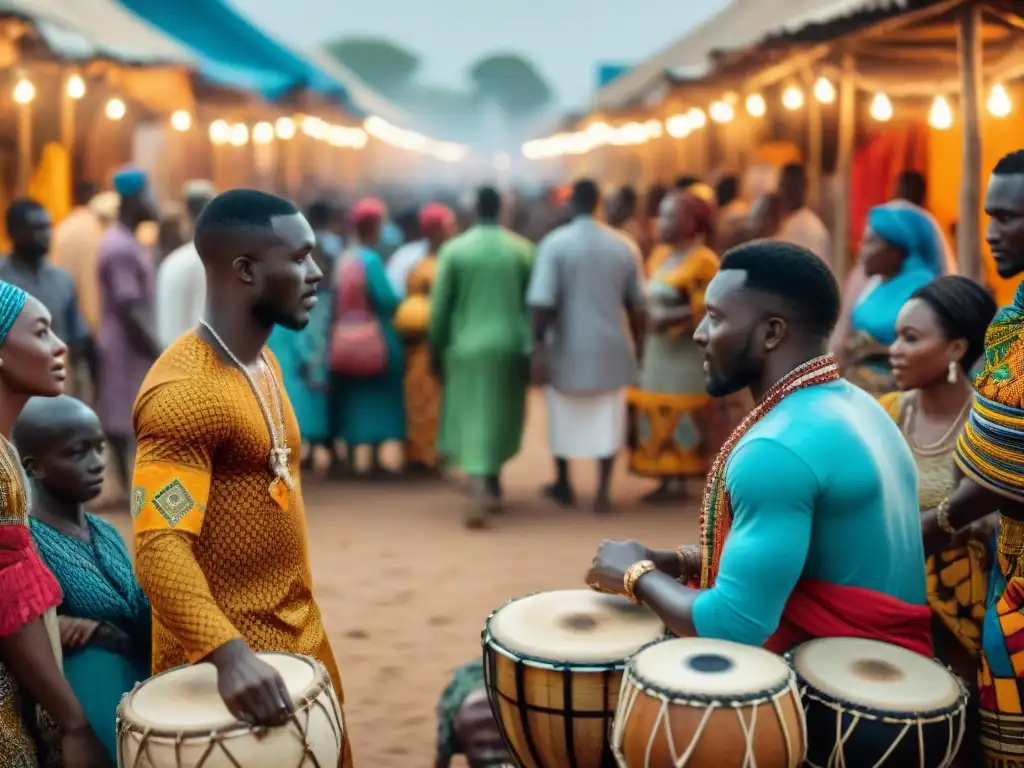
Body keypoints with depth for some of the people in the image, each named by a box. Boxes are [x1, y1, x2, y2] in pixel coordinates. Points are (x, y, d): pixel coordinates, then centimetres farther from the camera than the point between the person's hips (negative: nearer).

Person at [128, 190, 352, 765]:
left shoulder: (263, 362, 7)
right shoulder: (183, 391, -21)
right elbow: (160, 546, -28)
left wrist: (301, 623, 16)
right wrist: (228, 654, -40)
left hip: (300, 634, 9)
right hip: (225, 656, -8)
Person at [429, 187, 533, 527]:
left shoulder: (453, 249, -2)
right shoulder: (523, 249, 0)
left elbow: (439, 307, -1)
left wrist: (436, 351, 9)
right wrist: (532, 351, 7)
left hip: (467, 346, -1)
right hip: (509, 345, 1)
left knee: (473, 419, 2)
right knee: (500, 418, 17)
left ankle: (479, 487, -16)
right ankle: (492, 487, 29)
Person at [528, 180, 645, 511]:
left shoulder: (554, 243, -10)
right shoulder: (624, 245, 0)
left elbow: (542, 303, -17)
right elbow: (637, 305, 5)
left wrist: (538, 347, -12)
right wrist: (637, 343, 18)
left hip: (568, 347, -2)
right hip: (610, 348, 2)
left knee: (564, 417, 16)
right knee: (607, 420, 10)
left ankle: (564, 485, 30)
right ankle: (603, 491, 6)